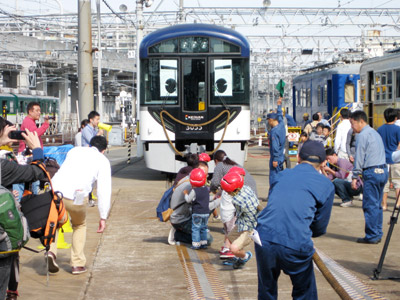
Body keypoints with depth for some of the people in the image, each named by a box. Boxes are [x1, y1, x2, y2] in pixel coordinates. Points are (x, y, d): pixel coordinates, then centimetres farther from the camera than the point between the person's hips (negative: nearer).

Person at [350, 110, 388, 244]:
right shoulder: (375, 133, 19)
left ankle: (372, 236, -4)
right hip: (383, 170, 9)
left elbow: (359, 158, -10)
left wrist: (355, 177, -6)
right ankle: (377, 234, 17)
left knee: (370, 205, -5)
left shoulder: (362, 135, -9)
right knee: (377, 205, 13)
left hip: (372, 172, -9)